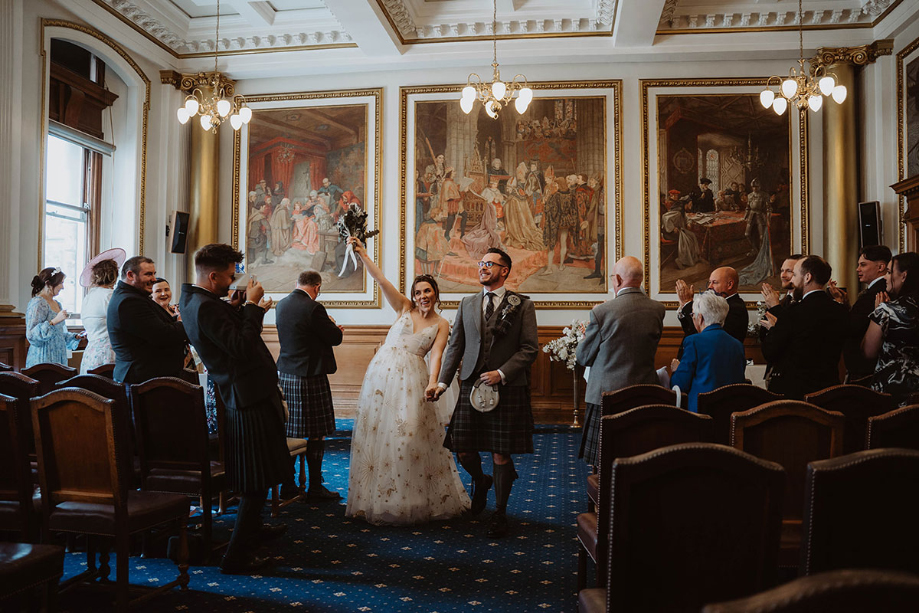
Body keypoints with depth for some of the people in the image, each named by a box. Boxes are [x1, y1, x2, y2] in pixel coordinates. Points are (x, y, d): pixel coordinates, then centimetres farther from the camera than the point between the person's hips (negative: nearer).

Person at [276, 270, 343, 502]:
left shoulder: (281, 305, 8)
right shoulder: (313, 308, -17)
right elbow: (335, 339, -10)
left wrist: (328, 327, 20)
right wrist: (333, 326, 12)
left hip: (286, 375, 8)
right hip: (310, 376, -8)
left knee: (290, 432, 16)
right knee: (316, 434, 1)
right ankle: (315, 487, 7)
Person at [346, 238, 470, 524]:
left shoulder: (441, 324, 5)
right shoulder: (404, 308, 6)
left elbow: (436, 355, -8)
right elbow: (380, 279, -3)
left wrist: (433, 383, -24)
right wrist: (362, 253, -14)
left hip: (412, 380, -1)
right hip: (383, 372, 1)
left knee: (411, 435, -3)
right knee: (378, 432, 4)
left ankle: (415, 499, 13)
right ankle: (377, 498, 16)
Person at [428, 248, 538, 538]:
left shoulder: (522, 305, 0)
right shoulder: (467, 304, 12)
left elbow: (530, 349, -4)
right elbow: (455, 346, 11)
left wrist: (501, 373, -15)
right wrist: (442, 382, 2)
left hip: (507, 387, -3)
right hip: (471, 385, 4)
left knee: (501, 454, 2)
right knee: (463, 449, 5)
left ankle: (499, 514, 20)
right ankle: (480, 481, 39)